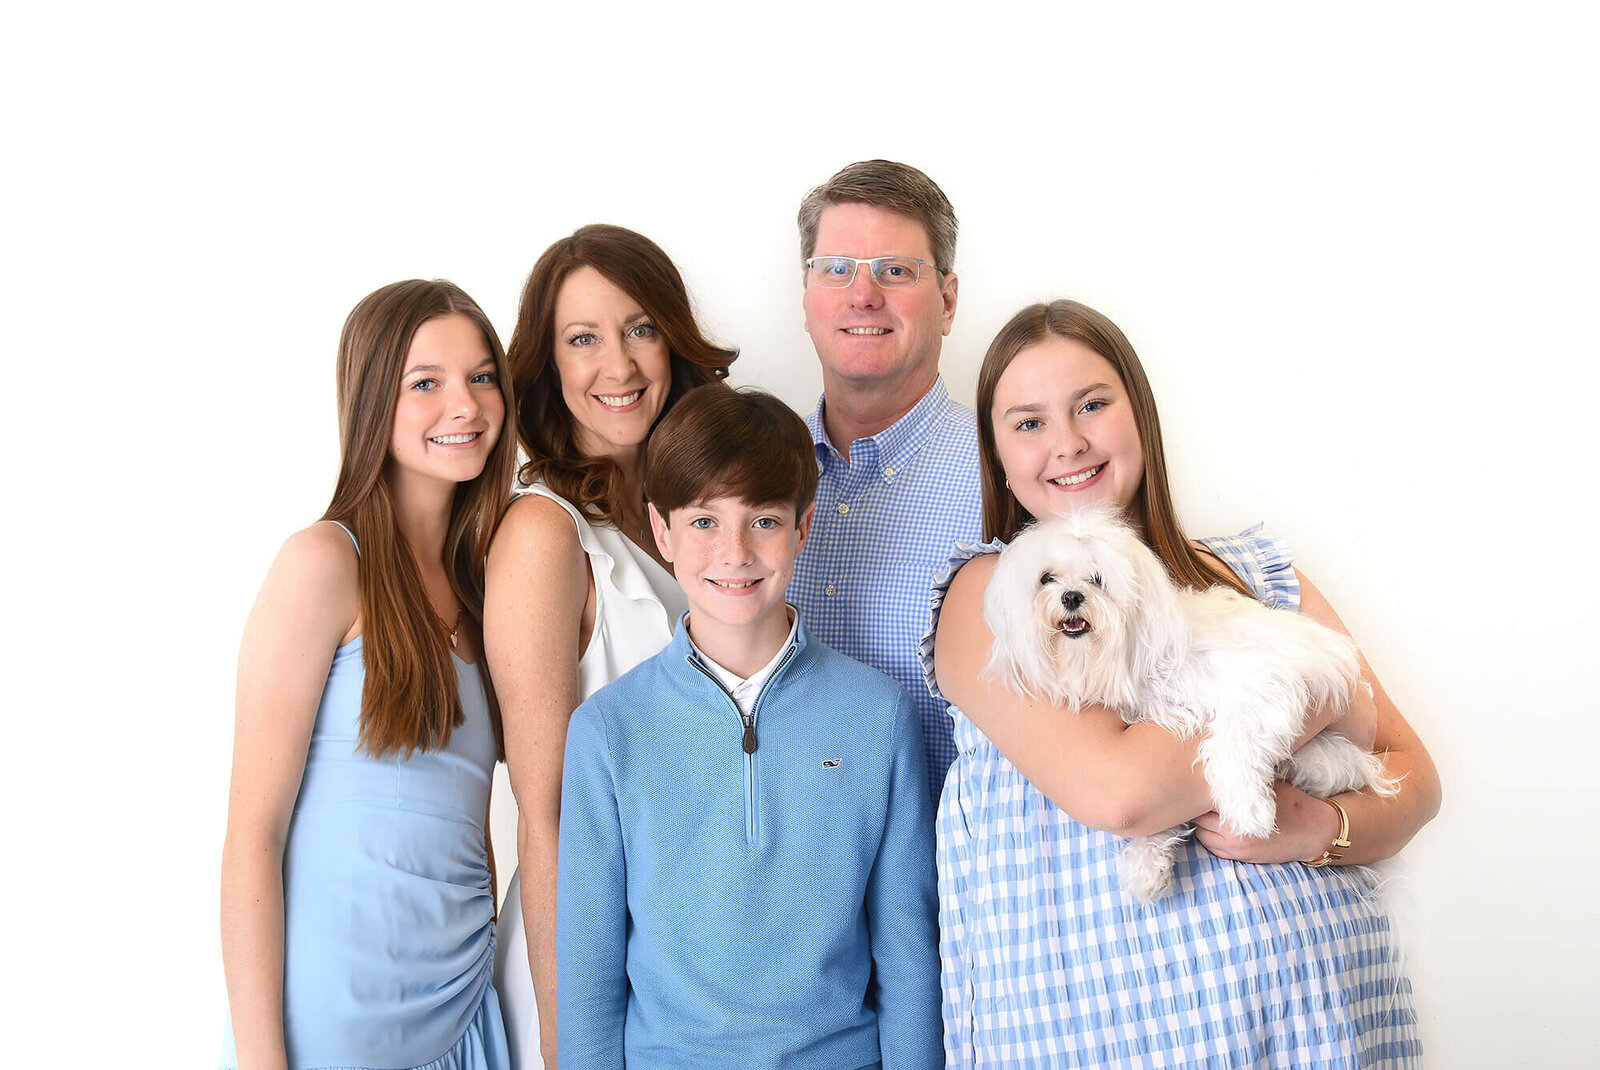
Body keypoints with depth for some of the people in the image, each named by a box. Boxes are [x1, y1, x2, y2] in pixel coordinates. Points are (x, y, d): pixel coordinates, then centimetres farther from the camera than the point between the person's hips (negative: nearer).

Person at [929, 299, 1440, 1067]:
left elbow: (1412, 776, 8)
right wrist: (1319, 703, -9)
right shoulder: (989, 592, -4)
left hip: (1324, 999, 4)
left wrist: (1320, 828, -13)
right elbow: (1113, 787, -19)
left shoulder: (1260, 575, 10)